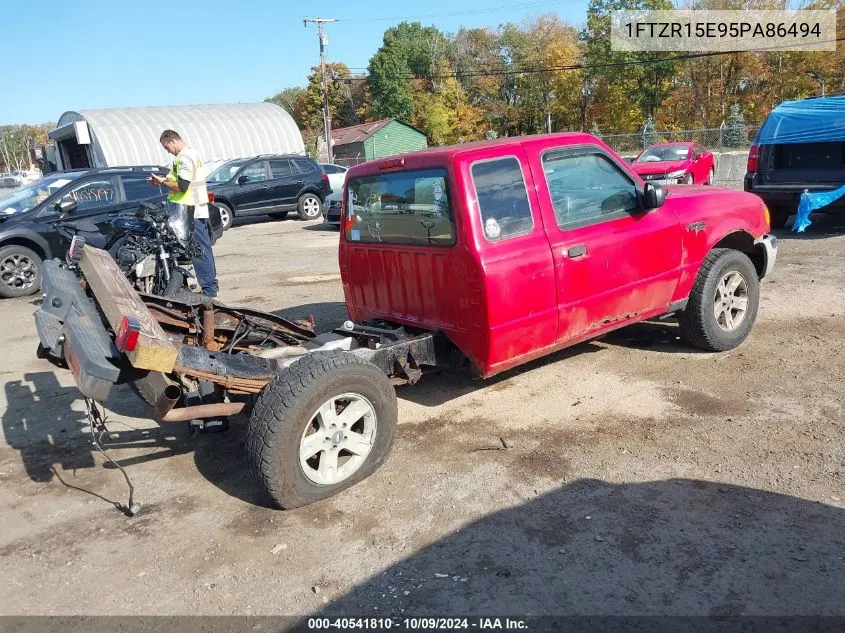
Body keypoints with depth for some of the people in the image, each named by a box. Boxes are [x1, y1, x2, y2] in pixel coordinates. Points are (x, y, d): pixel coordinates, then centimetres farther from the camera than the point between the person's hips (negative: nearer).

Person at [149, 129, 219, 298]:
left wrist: (162, 182, -6)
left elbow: (182, 186, -21)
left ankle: (209, 290, -2)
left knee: (200, 250, -6)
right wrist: (164, 179, 14)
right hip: (199, 209, 10)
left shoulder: (185, 157, -14)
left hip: (191, 211, -10)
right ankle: (210, 288, 17)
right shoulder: (192, 153, 18)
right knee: (203, 249, 12)